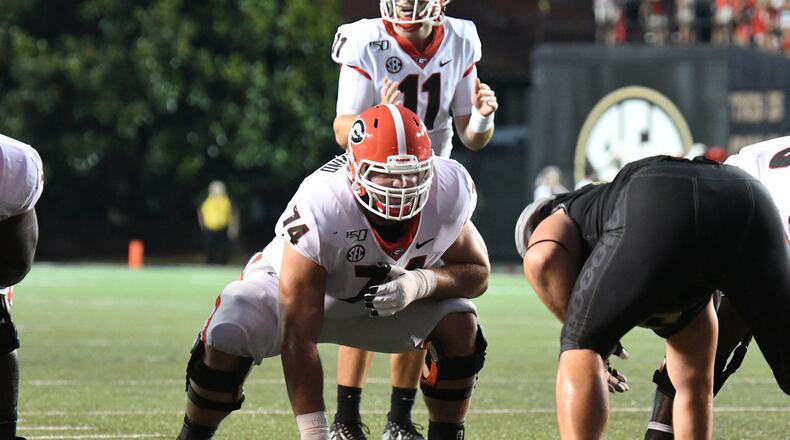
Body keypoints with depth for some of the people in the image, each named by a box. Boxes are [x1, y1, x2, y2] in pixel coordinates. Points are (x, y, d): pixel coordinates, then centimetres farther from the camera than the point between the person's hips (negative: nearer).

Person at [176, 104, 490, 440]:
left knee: (460, 325, -22)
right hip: (300, 288, -4)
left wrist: (421, 282, -34)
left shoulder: (448, 192, -27)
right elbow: (298, 338, -37)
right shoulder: (321, 208, -39)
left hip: (387, 296, 4)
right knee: (227, 339, -31)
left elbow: (477, 273, -10)